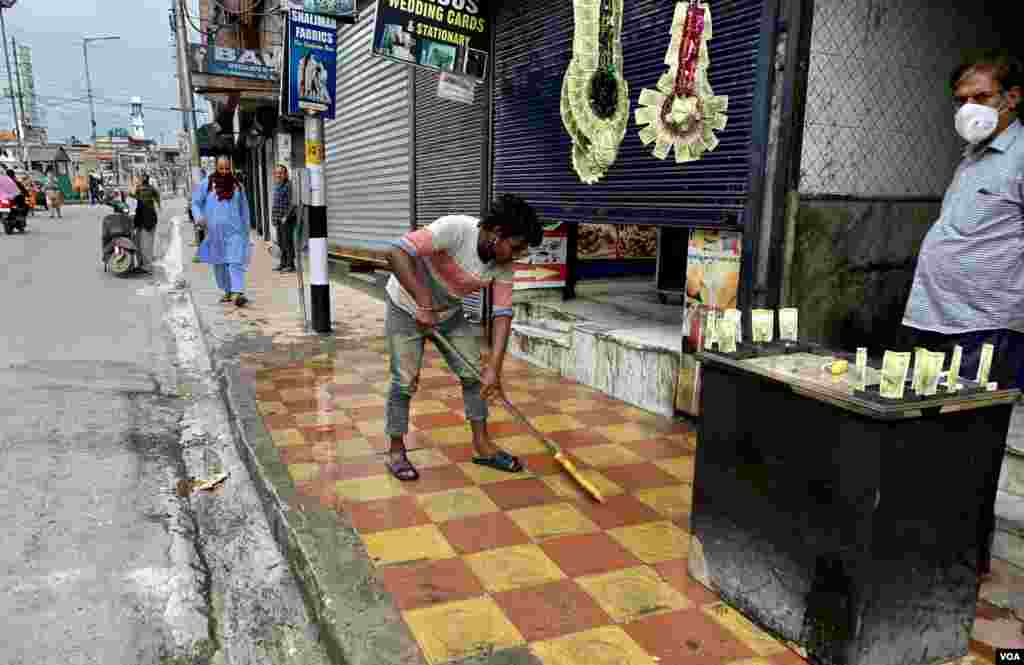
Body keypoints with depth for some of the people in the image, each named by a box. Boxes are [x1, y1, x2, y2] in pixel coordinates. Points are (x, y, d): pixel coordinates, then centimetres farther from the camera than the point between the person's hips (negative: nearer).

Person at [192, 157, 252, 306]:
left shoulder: (236, 185, 10)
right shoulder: (207, 184, 5)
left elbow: (244, 208, 17)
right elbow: (196, 202, 8)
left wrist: (246, 229, 18)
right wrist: (199, 217, -12)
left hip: (234, 230, -1)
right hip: (214, 231, 1)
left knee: (235, 261, -13)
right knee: (219, 263, 9)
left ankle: (237, 293, -22)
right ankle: (227, 291, 23)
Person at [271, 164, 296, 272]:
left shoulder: (289, 185, -11)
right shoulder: (277, 186, 15)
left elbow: (293, 203, -16)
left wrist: (286, 217, -18)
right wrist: (274, 217, 17)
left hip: (288, 218, -9)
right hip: (279, 219, 9)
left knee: (288, 241, -8)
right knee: (280, 242, 11)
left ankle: (291, 265, -4)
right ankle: (283, 264, 18)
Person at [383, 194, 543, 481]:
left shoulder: (503, 263, -15)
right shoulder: (455, 229, -34)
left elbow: (503, 313, -14)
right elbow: (397, 253, -40)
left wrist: (494, 368, -21)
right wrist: (424, 303, -42)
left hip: (450, 312, 6)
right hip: (408, 308, -6)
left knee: (474, 375, 4)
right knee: (405, 381, -5)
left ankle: (482, 446, 17)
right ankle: (396, 451, 14)